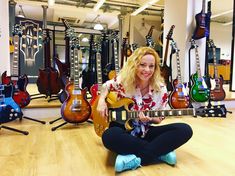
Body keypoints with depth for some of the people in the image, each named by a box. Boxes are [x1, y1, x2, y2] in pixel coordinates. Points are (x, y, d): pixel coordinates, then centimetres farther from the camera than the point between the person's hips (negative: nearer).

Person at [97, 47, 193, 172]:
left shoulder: (161, 89, -7)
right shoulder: (122, 81, -10)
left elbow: (159, 119, 3)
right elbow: (105, 86, 13)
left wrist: (149, 119, -20)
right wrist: (102, 101, -7)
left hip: (145, 132, 2)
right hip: (123, 130, -1)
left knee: (185, 130, -20)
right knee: (109, 136, -40)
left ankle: (135, 158, -26)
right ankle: (160, 152, -23)